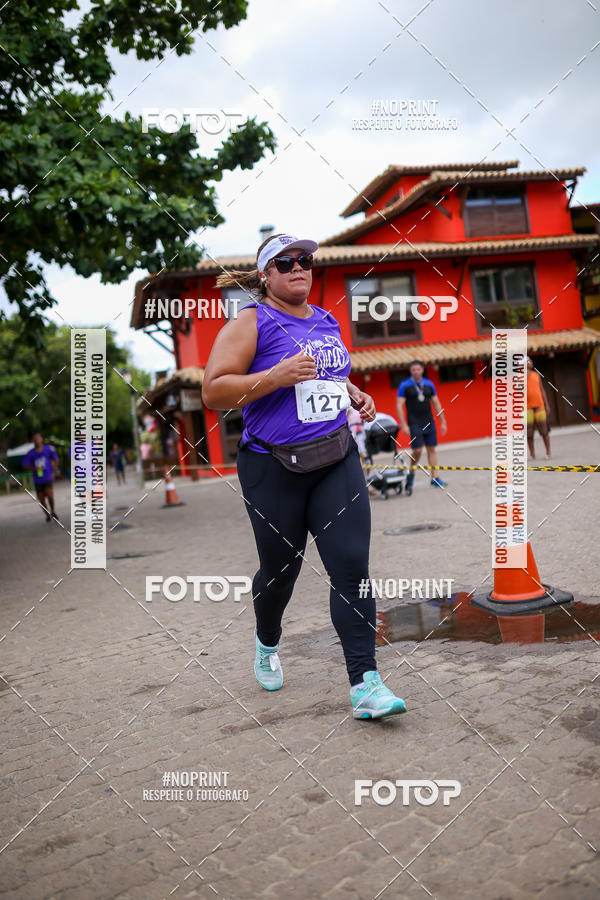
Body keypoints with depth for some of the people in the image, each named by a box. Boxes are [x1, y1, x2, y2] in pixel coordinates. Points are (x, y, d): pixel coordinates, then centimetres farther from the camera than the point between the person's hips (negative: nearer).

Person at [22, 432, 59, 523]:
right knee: (41, 498, 6)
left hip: (48, 477, -2)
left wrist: (53, 471, 6)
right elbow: (25, 465, 0)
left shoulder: (48, 449, -3)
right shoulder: (30, 453, -3)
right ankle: (48, 515, 26)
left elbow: (56, 459, 10)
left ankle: (53, 510, 4)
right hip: (38, 480, 2)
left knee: (49, 494, -22)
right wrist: (34, 468, -17)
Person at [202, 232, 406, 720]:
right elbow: (213, 391, -12)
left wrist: (355, 394, 9)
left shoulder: (327, 321, 13)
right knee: (280, 569, 12)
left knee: (352, 567, -7)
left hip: (337, 459, 4)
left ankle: (365, 684, -2)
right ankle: (267, 643, 43)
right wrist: (278, 376, -22)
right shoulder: (251, 322, -5)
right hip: (274, 467, -4)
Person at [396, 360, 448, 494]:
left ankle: (434, 479, 6)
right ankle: (411, 472, 15)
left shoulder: (429, 385, 10)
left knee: (432, 449, 2)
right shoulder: (404, 386, -1)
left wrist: (443, 422, 12)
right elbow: (399, 405, -5)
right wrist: (403, 425, -12)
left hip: (429, 422, 4)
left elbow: (436, 404, 15)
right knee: (417, 450, -10)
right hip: (414, 424, -4)